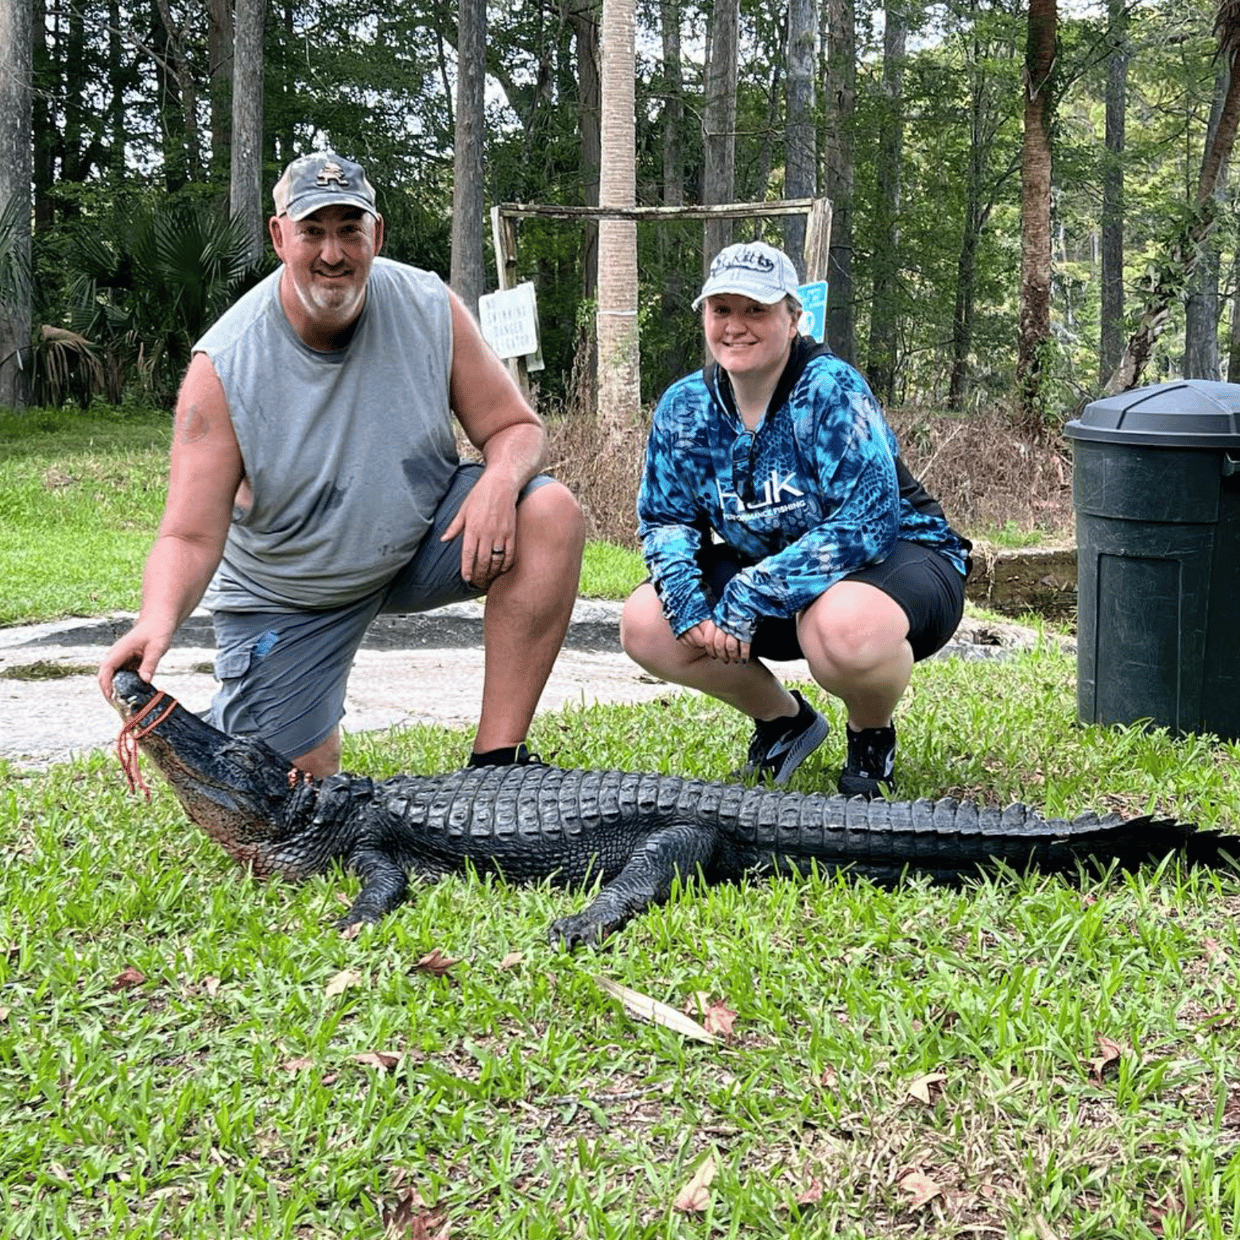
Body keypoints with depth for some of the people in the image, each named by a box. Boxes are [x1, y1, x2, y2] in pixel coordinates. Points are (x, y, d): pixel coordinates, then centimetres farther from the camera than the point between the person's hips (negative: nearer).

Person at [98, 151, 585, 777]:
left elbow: (518, 428, -7)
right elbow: (190, 537, -25)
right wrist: (158, 618, -46)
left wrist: (499, 479, -32)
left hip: (422, 538, 2)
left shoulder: (429, 307, -15)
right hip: (285, 595, -2)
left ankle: (495, 762, -22)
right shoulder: (223, 366, -22)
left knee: (550, 512, -25)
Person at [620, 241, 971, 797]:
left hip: (898, 557, -6)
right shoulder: (685, 407, -5)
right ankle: (784, 721, 12)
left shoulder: (830, 390, -23)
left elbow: (865, 526, -30)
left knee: (842, 624, -41)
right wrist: (687, 598, -20)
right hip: (767, 564, 6)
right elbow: (664, 518, 3)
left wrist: (746, 601, -32)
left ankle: (872, 739, -3)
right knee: (644, 623, -12)